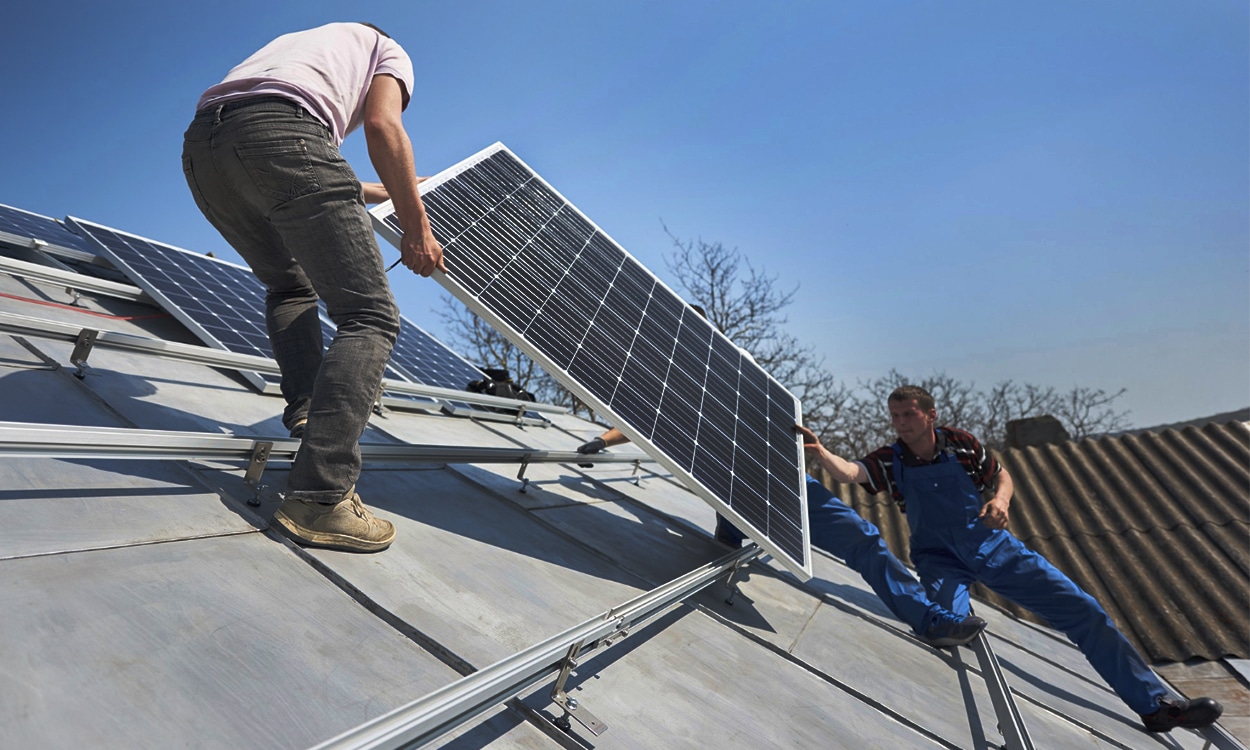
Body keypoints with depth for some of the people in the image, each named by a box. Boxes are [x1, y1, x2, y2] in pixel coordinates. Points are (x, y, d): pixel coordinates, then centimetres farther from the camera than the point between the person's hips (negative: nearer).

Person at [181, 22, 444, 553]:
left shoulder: (296, 40, 44)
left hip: (201, 144, 8)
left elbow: (296, 187, 41)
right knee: (370, 316, -9)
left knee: (289, 287, 27)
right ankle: (319, 498, -20)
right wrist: (416, 227, 1)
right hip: (280, 134, -7)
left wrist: (381, 192, 54)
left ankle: (306, 412, 10)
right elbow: (382, 125, 1)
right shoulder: (387, 49, 27)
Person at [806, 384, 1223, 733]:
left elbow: (1000, 475, 8)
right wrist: (820, 453, -47)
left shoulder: (961, 444, -7)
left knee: (1083, 610, 3)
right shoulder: (890, 461, -10)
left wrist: (1000, 500, -15)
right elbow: (850, 472, -27)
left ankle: (1155, 706, 20)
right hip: (940, 561, -2)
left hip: (992, 546, 2)